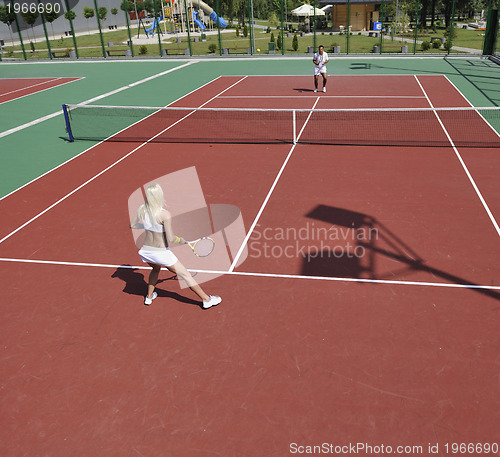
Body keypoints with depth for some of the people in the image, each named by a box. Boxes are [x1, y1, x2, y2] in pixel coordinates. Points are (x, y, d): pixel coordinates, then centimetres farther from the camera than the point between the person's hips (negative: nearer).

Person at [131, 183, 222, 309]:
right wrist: (182, 240, -4)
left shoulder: (141, 210, -7)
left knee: (156, 269, 38)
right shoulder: (165, 215, -24)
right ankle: (207, 300, 16)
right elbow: (171, 239, -23)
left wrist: (134, 225, 34)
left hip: (145, 251, 6)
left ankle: (149, 296, 45)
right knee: (185, 275, 8)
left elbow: (136, 225, 11)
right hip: (161, 253, -6)